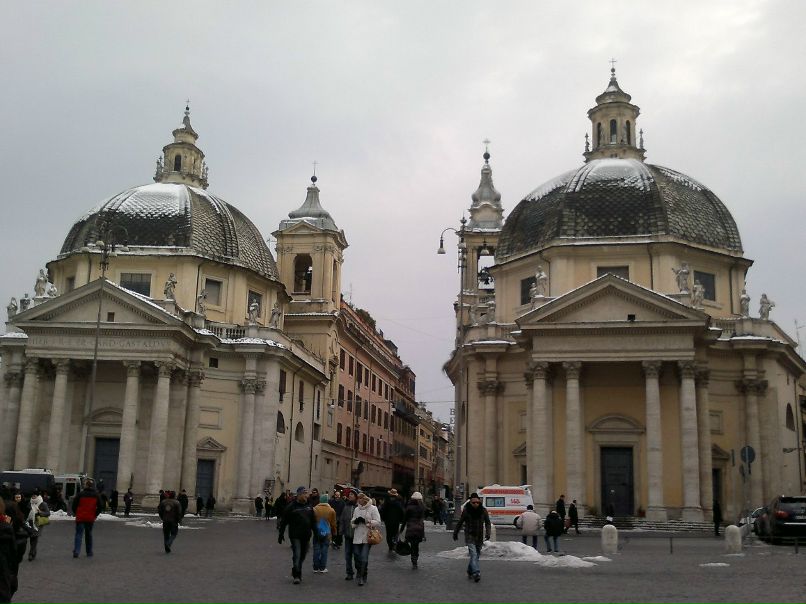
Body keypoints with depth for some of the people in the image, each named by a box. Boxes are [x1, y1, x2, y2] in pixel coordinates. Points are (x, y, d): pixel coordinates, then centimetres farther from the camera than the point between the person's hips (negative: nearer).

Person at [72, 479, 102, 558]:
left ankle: (76, 551, -16)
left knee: (79, 534, -1)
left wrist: (76, 513, 12)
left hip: (80, 518, -2)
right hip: (91, 519, 3)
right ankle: (89, 553, 19)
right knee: (89, 535, 14)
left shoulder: (80, 494, -7)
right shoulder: (96, 496, 1)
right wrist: (95, 515, 13)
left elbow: (74, 505, -4)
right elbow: (100, 507, 2)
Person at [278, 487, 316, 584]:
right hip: (295, 535, -6)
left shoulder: (308, 506, 10)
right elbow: (284, 521, -4)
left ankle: (296, 572, 28)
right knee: (296, 555, -11)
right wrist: (281, 534, -5)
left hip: (306, 536, 6)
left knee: (302, 555, 12)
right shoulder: (291, 506, -7)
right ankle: (297, 576, -7)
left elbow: (313, 521, 18)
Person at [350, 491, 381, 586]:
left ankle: (362, 577, -5)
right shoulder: (356, 509, 14)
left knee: (364, 558, -11)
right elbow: (353, 523, 16)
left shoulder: (373, 509, -2)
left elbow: (378, 522, -8)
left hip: (367, 536, -5)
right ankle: (359, 573, 28)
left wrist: (367, 522, -19)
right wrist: (356, 521, -7)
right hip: (357, 537, 5)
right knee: (357, 556, 8)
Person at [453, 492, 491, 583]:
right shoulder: (466, 511, -8)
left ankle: (470, 572, 28)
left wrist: (488, 533, -8)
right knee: (473, 554, -17)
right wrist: (455, 533, 12)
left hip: (480, 536, 3)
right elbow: (460, 523, 4)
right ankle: (476, 573, -25)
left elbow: (487, 522, 7)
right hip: (470, 536, -3)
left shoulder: (483, 510, -1)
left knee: (477, 555, 11)